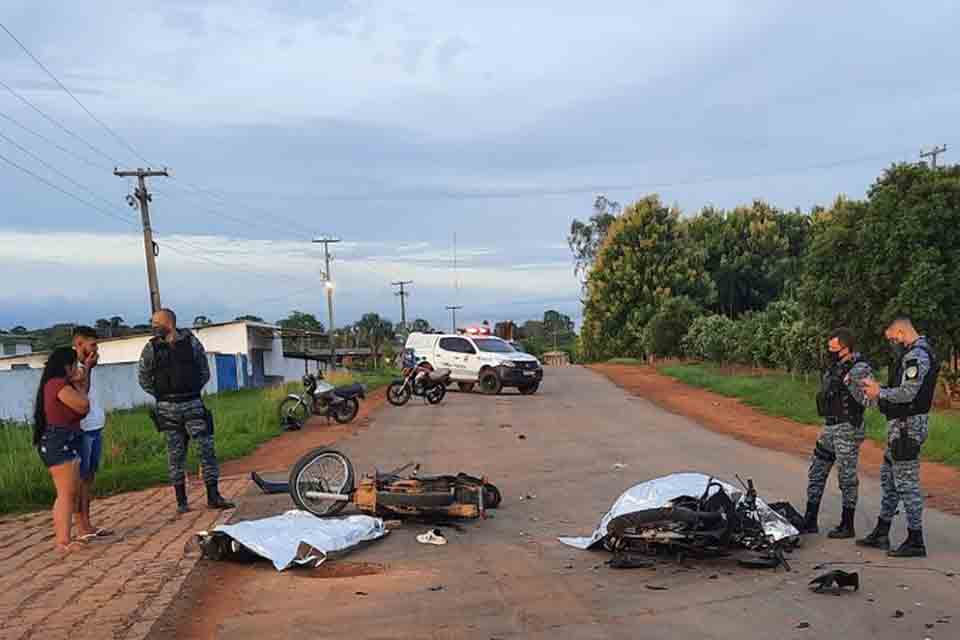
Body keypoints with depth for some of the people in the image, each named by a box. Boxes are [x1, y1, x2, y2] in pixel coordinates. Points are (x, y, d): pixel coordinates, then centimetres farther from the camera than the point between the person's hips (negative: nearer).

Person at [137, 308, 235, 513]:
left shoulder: (192, 342, 1)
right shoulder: (151, 348, 1)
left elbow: (205, 372, 10)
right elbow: (144, 380, 10)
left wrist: (193, 390, 5)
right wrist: (162, 395, 6)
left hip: (193, 404, 0)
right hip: (168, 409, 0)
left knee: (207, 448, -4)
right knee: (175, 454, 4)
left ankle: (213, 496, 1)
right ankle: (181, 501, 12)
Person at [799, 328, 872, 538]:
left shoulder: (860, 369, -14)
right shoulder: (835, 367, 11)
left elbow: (867, 400, -23)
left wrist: (849, 382, -30)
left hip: (848, 429, -9)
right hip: (829, 427, 9)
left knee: (847, 477, 1)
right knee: (816, 473, 11)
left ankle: (847, 526, 14)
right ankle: (810, 522, 20)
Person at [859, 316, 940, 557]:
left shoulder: (917, 355, -17)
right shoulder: (913, 354, 16)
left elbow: (907, 393, -25)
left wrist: (880, 394, -10)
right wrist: (879, 388, 7)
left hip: (907, 425, -11)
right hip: (901, 425, 11)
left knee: (906, 482, -5)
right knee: (889, 478, 16)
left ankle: (915, 542, 3)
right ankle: (881, 533, 25)